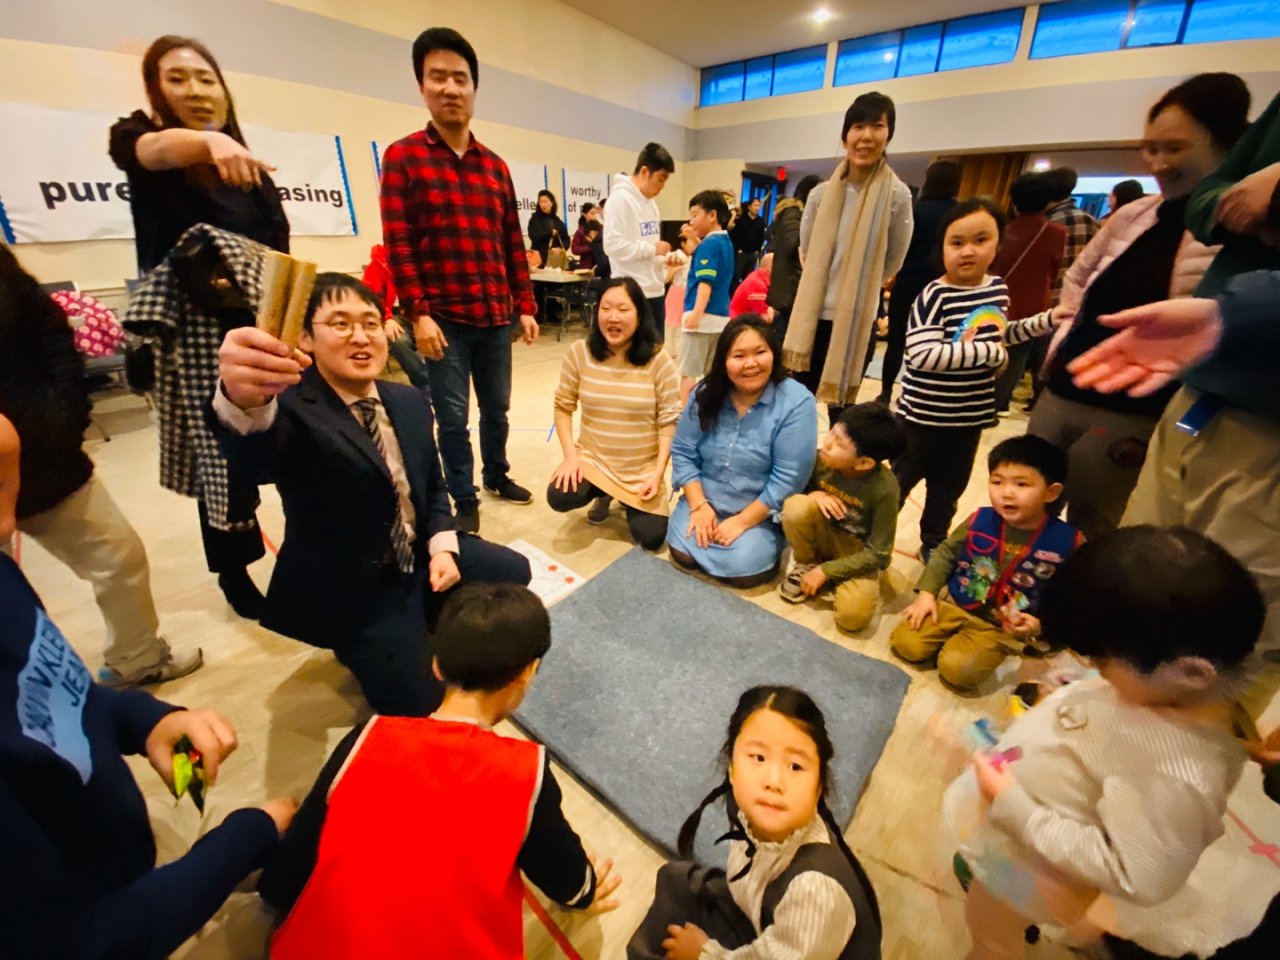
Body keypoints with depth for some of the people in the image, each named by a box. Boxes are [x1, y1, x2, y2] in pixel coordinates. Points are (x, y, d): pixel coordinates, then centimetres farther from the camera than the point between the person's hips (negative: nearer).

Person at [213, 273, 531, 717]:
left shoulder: (410, 401, 0)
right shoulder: (295, 410, -20)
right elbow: (258, 446, -46)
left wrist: (442, 547, -6)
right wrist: (245, 401, -70)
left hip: (420, 560, 6)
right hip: (349, 588, -6)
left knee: (513, 572, 9)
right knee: (415, 700, -9)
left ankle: (426, 621, 25)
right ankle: (357, 646, 20)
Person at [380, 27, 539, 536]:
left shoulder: (495, 165, 13)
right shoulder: (403, 156, 1)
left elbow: (513, 242, 12)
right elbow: (398, 243, -5)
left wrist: (525, 306, 7)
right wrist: (418, 314, -13)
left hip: (496, 316, 4)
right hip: (444, 318, -4)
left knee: (496, 407, 15)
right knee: (452, 417, 2)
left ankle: (497, 474, 36)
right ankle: (465, 502, 17)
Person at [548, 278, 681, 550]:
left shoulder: (659, 359, -12)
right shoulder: (579, 352, -7)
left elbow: (669, 421, -9)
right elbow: (563, 407, 0)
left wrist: (658, 472, -15)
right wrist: (570, 455, -11)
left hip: (643, 469, -1)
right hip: (592, 458, 2)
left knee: (651, 537, -12)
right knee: (559, 498, -25)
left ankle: (630, 503, 25)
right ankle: (602, 494, 12)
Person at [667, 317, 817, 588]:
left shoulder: (796, 402, -18)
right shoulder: (706, 393, -6)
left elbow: (787, 478, -19)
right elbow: (683, 452, -2)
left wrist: (742, 521, -18)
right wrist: (699, 505, -12)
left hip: (761, 513, -3)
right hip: (705, 501, 3)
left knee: (738, 566, -20)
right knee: (683, 553, -13)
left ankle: (768, 543, 11)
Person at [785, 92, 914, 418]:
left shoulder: (897, 195, -7)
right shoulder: (821, 193, 0)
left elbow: (892, 262, 3)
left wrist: (858, 283, 12)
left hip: (857, 319, -2)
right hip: (812, 314, 2)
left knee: (840, 404, 8)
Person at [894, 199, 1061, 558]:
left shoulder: (998, 288, 4)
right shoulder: (935, 296, -18)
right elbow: (924, 354, -29)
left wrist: (1047, 320, 11)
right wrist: (987, 352, -23)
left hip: (971, 414, 7)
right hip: (925, 415, -7)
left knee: (949, 490, 21)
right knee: (897, 484, 7)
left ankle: (933, 544, 41)